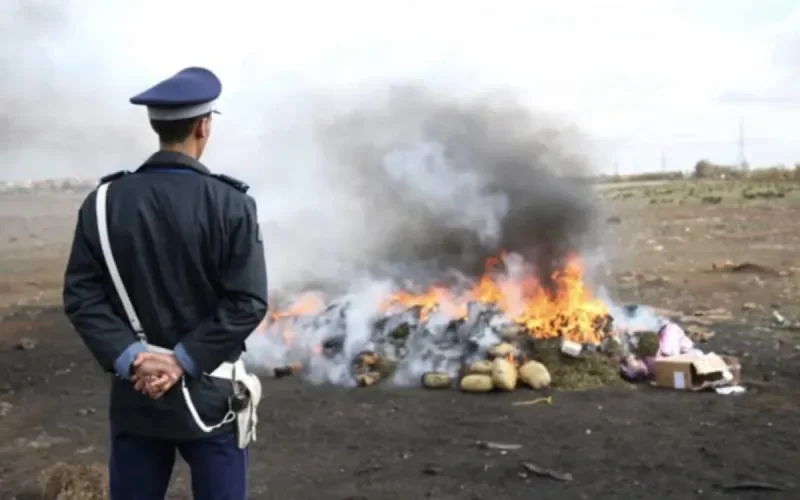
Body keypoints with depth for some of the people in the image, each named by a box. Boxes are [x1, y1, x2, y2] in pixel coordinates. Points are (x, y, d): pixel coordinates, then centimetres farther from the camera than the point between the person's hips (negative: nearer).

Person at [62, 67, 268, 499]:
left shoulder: (104, 201, -3)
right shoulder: (230, 204, -12)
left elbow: (81, 295, -7)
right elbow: (247, 302, -17)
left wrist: (129, 358, -11)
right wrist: (185, 360, -14)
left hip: (135, 394, 3)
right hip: (208, 394, -3)